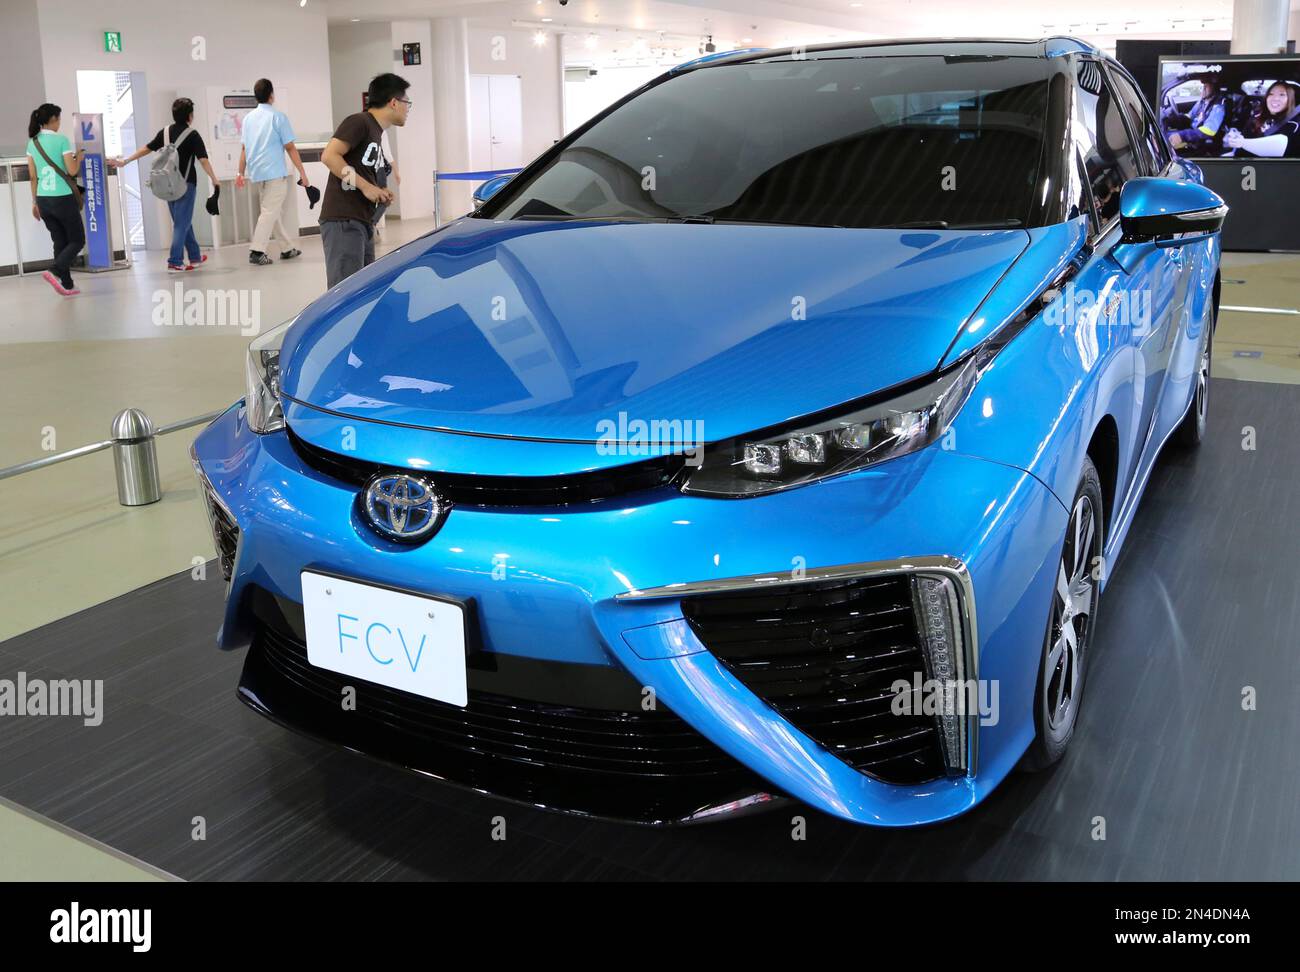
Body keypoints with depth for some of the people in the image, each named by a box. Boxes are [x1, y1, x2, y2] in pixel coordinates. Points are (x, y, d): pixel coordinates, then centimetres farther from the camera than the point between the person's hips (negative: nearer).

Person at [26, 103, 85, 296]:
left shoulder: (32, 142, 8)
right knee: (77, 240, 6)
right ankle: (54, 272, -14)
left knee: (60, 242, 14)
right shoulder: (61, 139, -10)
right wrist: (78, 157, 9)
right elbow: (72, 170, -11)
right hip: (63, 199, -6)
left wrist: (34, 201, 15)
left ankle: (67, 285, 12)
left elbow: (32, 176, 9)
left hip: (43, 200, 6)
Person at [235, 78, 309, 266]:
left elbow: (244, 148, 13)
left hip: (256, 172, 7)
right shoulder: (278, 117, -6)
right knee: (270, 211, -6)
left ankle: (287, 248, 21)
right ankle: (256, 251, -13)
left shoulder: (249, 118, 11)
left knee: (272, 210, 16)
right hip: (275, 172, -7)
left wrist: (241, 173, 18)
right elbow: (290, 148, -8)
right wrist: (303, 173, -5)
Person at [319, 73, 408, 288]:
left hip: (363, 223, 10)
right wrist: (365, 186, -16)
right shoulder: (359, 122, -6)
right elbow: (329, 156, -17)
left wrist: (380, 195, 9)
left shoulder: (377, 133, 23)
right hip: (343, 222, -10)